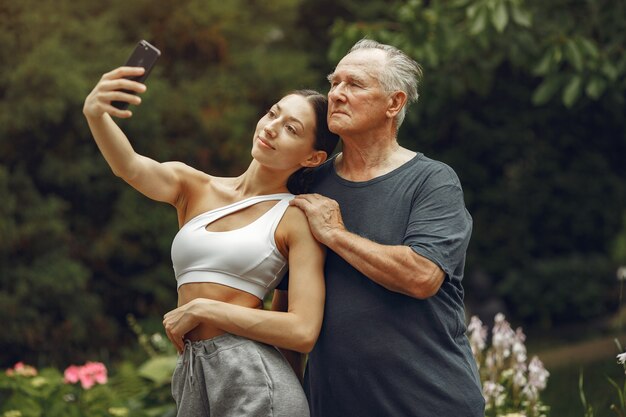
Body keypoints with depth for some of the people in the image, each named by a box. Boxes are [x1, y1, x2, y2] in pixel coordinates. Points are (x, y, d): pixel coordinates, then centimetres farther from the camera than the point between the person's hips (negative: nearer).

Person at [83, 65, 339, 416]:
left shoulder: (297, 219, -3)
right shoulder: (194, 187, 7)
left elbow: (304, 332, -13)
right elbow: (132, 168, -14)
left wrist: (201, 308, -12)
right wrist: (96, 115, -35)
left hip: (253, 379, -4)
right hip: (192, 378, 4)